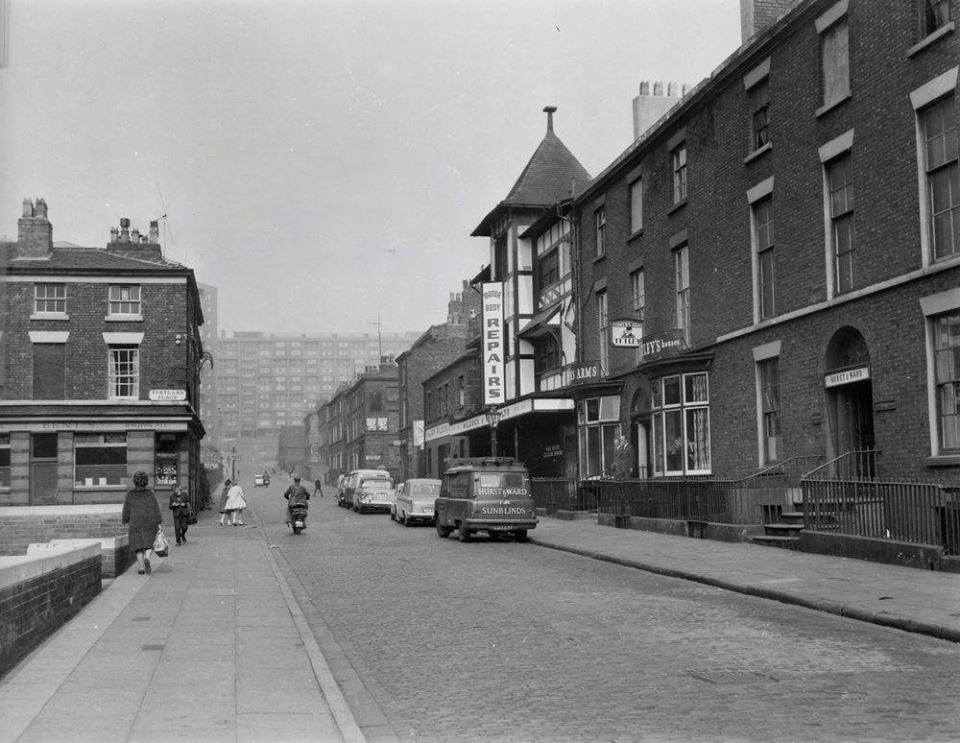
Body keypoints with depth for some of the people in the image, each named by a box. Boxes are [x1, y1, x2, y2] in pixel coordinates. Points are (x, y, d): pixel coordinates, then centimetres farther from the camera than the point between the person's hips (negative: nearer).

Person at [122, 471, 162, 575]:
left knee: (138, 545, 8)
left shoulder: (130, 493, -1)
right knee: (149, 545, 5)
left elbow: (126, 509, 3)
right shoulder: (150, 493, 1)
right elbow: (156, 508, -1)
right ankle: (147, 558, -25)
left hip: (136, 522, 0)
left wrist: (124, 519, 19)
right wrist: (159, 523, 1)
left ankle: (141, 567, -1)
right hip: (150, 522, 0)